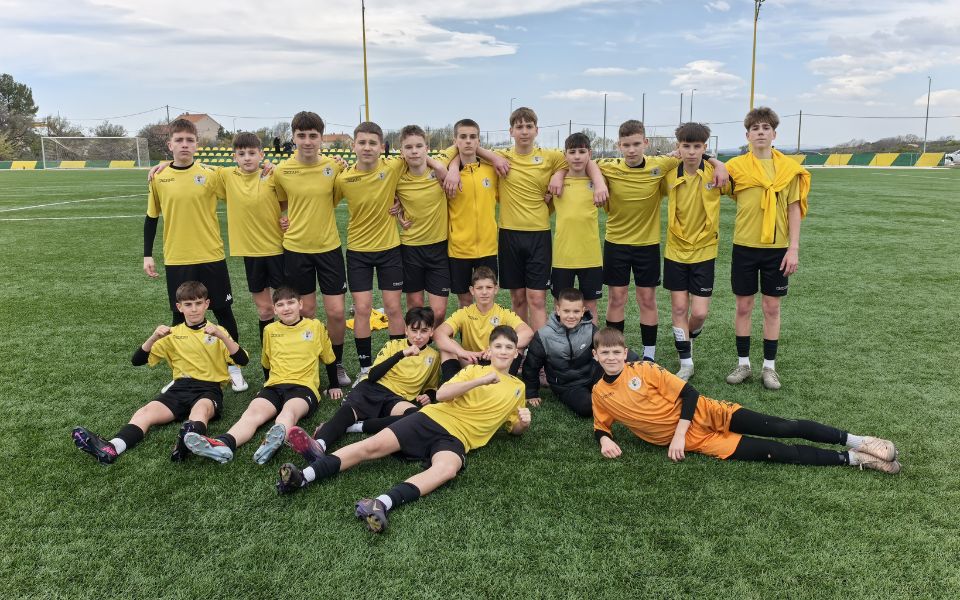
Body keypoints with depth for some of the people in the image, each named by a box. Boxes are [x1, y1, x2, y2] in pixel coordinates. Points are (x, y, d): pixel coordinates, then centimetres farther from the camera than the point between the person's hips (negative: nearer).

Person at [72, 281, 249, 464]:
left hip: (209, 389, -4)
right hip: (180, 388, 4)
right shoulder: (173, 334, 15)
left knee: (201, 408, -38)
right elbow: (137, 361, 11)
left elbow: (243, 360, -8)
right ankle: (111, 448, -47)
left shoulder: (217, 332, 7)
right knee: (146, 411, -24)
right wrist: (154, 338, -7)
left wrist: (222, 336, -21)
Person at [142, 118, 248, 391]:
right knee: (181, 316, 9)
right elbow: (151, 218, 9)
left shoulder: (210, 175, -4)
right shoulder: (158, 179, 1)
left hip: (211, 257, -1)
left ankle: (234, 366, 21)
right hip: (176, 260, 1)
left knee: (223, 310, 7)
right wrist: (147, 255, 8)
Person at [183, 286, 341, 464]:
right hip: (274, 386, 3)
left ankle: (278, 436, -69)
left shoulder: (315, 327, 8)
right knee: (253, 411, -29)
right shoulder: (270, 330, 16)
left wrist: (333, 386, 22)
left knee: (289, 410, -37)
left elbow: (329, 359, 18)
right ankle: (224, 445, -55)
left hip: (304, 386, -3)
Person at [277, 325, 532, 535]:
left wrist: (523, 422, 2)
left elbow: (513, 428, 27)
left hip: (457, 438, -1)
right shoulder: (475, 370, 13)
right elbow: (441, 394, -1)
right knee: (373, 445, -17)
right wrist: (480, 381, -10)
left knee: (447, 468, -37)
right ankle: (303, 477, -19)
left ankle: (382, 504, -56)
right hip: (432, 417, 1)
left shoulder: (517, 388, 19)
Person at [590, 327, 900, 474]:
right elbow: (601, 425, 13)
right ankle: (854, 460, -8)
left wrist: (679, 433, -17)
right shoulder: (599, 393, 1)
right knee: (773, 451, -11)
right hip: (694, 441, 1)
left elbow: (688, 393, -8)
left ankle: (854, 442, -5)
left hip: (702, 414, 0)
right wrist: (605, 440, -11)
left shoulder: (643, 370, -7)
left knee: (777, 427, -17)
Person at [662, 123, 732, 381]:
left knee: (700, 312, -2)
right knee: (679, 307, 4)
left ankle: (688, 337, 32)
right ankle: (686, 363, 16)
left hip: (704, 251, -1)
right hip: (675, 250, 2)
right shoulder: (670, 175, -5)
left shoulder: (715, 174, -11)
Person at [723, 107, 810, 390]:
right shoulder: (737, 166, -1)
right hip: (744, 246, 0)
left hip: (777, 248, 0)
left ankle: (769, 367, 17)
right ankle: (743, 364, 19)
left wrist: (794, 248, -5)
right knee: (743, 306, 6)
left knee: (772, 307, 7)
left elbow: (794, 209, 1)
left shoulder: (788, 167, 0)